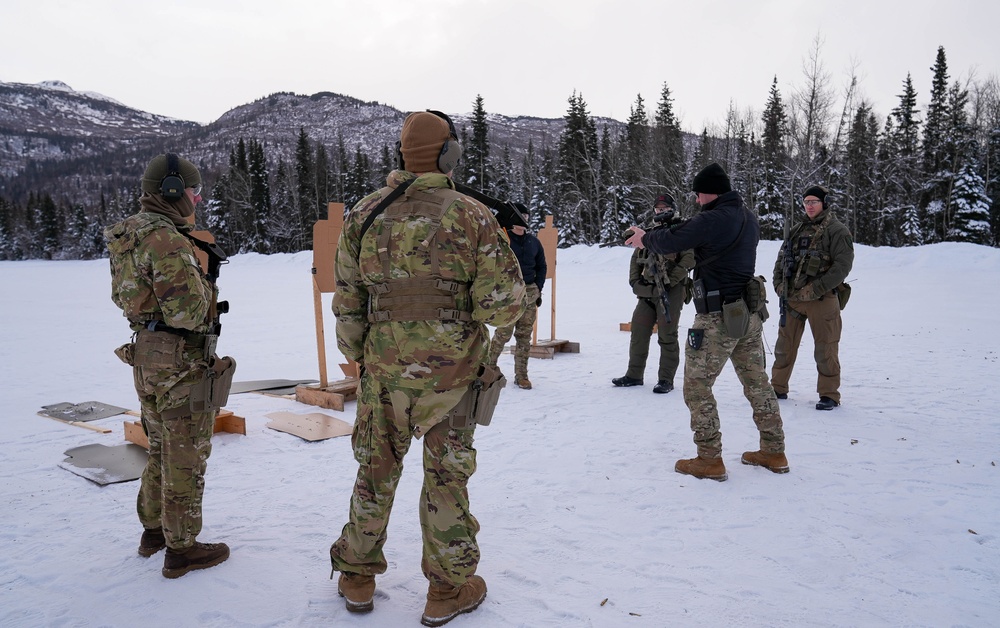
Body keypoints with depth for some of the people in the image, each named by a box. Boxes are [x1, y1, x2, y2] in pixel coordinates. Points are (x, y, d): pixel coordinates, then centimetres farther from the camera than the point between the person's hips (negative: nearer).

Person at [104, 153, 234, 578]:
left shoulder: (128, 235, 10)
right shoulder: (167, 240, -20)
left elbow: (122, 295, 21)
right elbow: (188, 310, -27)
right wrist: (203, 285, -6)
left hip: (145, 355, 10)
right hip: (180, 360, -9)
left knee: (162, 447, 22)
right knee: (186, 455, 2)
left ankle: (153, 531, 36)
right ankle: (181, 549, 14)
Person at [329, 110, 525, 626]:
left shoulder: (365, 213, 1)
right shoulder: (471, 215, -9)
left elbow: (346, 299, 4)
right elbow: (503, 302, -13)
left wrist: (358, 357, 15)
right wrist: (480, 310, 9)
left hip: (383, 366, 3)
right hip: (451, 369, -2)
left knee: (376, 468, 19)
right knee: (446, 475, 11)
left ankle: (357, 576, 34)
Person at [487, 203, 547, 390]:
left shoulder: (533, 242, 11)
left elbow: (542, 267, 19)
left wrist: (538, 289, 11)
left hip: (530, 293, 4)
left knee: (525, 336, 5)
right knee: (503, 333, -7)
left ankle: (521, 375, 11)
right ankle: (489, 363, 15)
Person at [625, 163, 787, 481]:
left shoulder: (711, 220, -16)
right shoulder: (749, 218, 10)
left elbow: (670, 242, -14)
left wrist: (644, 237, 6)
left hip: (718, 317, -8)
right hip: (750, 312, 8)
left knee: (697, 386, 3)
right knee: (757, 382, 16)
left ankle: (710, 460, 6)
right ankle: (774, 452, 25)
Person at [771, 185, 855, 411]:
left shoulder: (837, 231, -4)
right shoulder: (796, 230, 14)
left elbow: (843, 265, -14)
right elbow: (781, 258, 18)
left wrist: (815, 289, -20)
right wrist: (779, 284, 2)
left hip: (821, 299, -6)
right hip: (791, 298, 6)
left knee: (825, 349, 0)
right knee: (784, 345, 12)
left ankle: (829, 394, 12)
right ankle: (778, 388, 23)